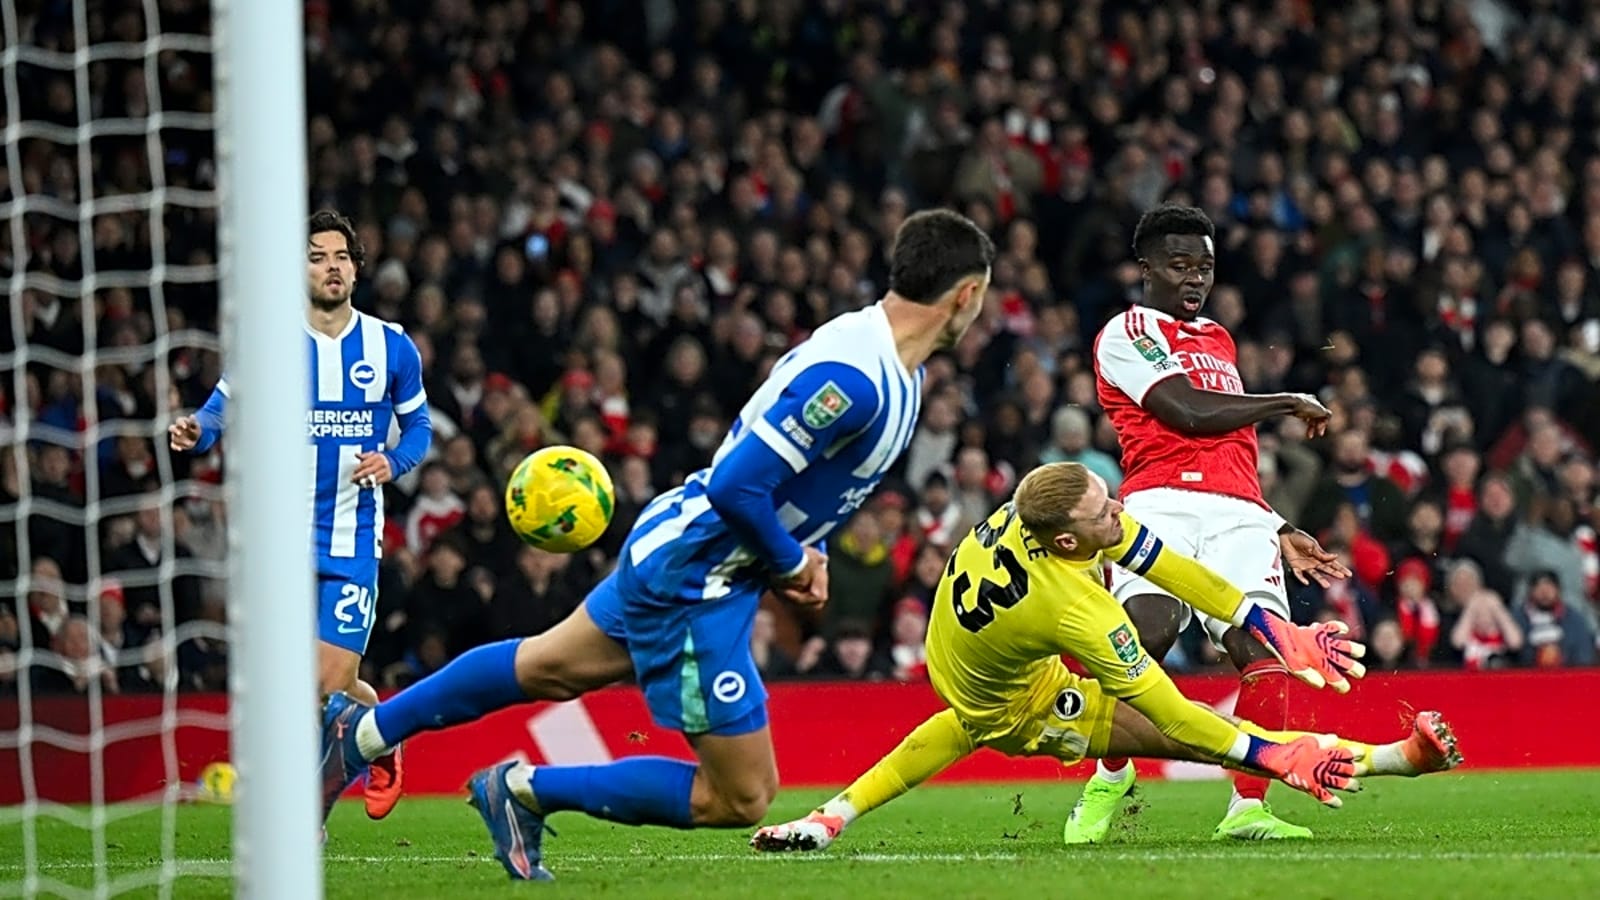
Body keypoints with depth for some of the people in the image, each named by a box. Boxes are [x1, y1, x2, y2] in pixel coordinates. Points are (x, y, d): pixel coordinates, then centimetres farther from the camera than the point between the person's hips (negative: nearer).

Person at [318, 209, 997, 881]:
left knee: (548, 667, 27)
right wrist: (791, 562, -14)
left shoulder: (894, 366, 3)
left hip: (673, 551, 10)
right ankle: (524, 789, 4)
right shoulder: (852, 379, -30)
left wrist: (805, 555, 6)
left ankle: (361, 732, 39)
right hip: (694, 584, -10)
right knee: (742, 797, -5)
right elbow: (736, 485, -31)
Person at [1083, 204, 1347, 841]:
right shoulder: (1127, 334, 7)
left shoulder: (1219, 341, 31)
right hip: (1162, 501, -6)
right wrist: (1291, 403, 6)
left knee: (1265, 650, -15)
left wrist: (1279, 532, 28)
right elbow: (1190, 412, -6)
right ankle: (1109, 778, -9)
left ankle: (1247, 810, -14)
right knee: (1149, 630, -29)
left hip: (1238, 514, 6)